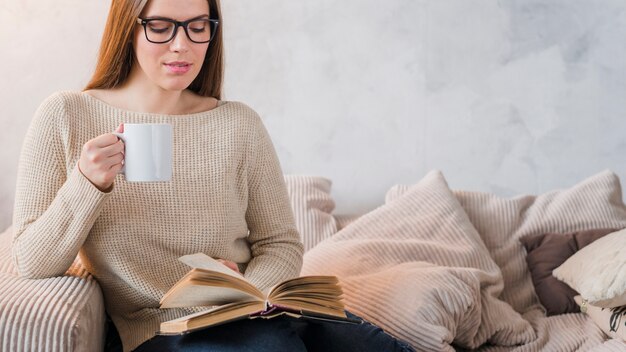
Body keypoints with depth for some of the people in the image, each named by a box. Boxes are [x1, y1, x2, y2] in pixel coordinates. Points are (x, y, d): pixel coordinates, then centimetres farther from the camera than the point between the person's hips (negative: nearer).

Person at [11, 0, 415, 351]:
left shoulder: (240, 124, 4)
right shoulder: (65, 117, 0)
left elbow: (281, 245, 8)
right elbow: (32, 265, -2)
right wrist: (86, 185, -19)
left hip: (260, 313, 3)